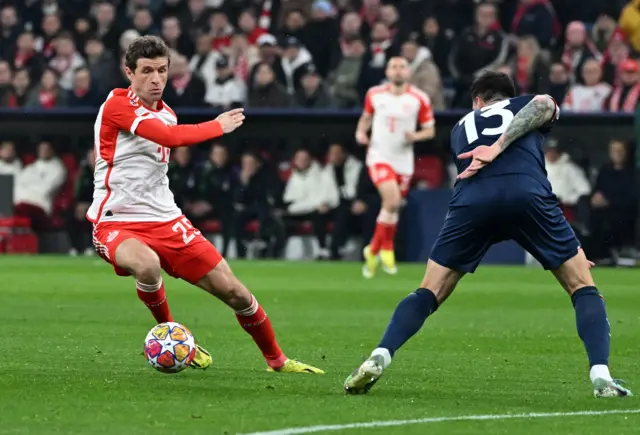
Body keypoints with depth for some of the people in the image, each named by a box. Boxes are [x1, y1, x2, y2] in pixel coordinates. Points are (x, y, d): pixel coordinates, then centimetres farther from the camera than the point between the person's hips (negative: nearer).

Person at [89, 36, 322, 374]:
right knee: (147, 265, -39)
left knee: (233, 291, 1)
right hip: (117, 223, -7)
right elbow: (170, 137, -27)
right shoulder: (118, 105, -14)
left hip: (165, 220, 7)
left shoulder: (166, 114, 12)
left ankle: (276, 359, 24)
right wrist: (219, 126, -16)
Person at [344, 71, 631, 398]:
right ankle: (601, 377, -6)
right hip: (528, 193, -2)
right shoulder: (527, 104, 31)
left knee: (428, 294, 15)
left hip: (471, 200, 2)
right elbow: (542, 104, 6)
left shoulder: (461, 128, 39)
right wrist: (499, 146, -2)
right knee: (582, 287, 11)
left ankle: (378, 359, -6)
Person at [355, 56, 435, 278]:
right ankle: (385, 249, -4)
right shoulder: (374, 94, 0)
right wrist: (361, 131, -3)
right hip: (379, 157, -2)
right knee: (392, 200, -22)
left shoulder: (420, 99, -4)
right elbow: (366, 117, 17)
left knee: (392, 206, 9)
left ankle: (374, 250, 30)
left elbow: (430, 130, 2)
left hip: (403, 160, 2)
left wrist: (415, 136, -18)